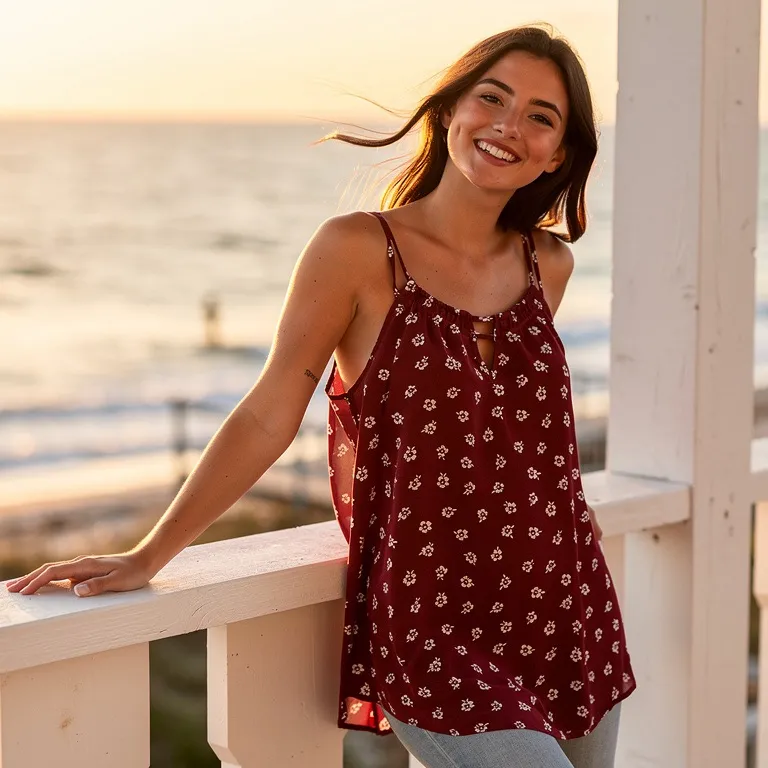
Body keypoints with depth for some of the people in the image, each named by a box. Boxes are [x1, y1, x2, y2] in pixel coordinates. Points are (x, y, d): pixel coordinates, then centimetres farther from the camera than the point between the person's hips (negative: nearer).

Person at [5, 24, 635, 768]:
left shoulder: (547, 263, 6)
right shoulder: (359, 249, -9)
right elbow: (268, 416, -7)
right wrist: (145, 558, -8)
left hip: (566, 613, 6)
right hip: (431, 630, -5)